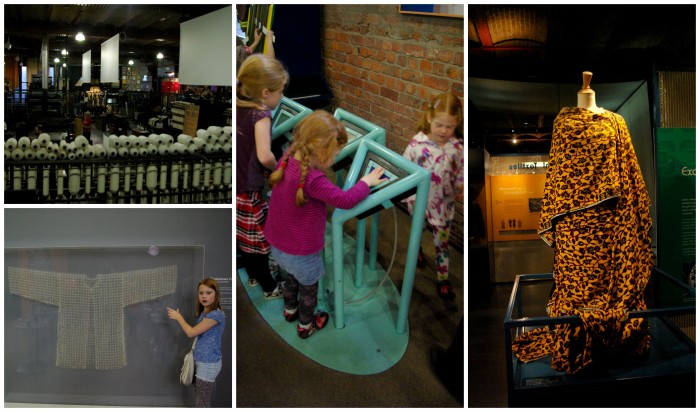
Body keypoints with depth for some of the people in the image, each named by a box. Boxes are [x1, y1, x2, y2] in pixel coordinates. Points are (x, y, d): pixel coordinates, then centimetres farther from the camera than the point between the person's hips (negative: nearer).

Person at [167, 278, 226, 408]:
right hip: (202, 362, 10)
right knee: (204, 400, 17)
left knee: (201, 403, -6)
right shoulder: (204, 313, 9)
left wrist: (178, 317, -2)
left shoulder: (216, 314, -22)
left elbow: (191, 332, -16)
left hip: (208, 364, -10)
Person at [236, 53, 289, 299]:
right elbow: (264, 157, -33)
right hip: (247, 190, -8)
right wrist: (276, 168, -12)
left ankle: (253, 275, 45)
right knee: (259, 238, 9)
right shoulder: (260, 116, -24)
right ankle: (269, 287, 27)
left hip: (237, 184, 8)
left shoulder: (238, 109, 0)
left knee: (245, 235, 24)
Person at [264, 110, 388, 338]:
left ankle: (290, 310, 60)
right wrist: (366, 182, -15)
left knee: (292, 276, 35)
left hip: (277, 243, 7)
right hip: (301, 251, -7)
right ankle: (306, 325, 46)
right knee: (309, 287, 23)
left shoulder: (287, 159, -13)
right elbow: (345, 200, -30)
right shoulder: (313, 180, -37)